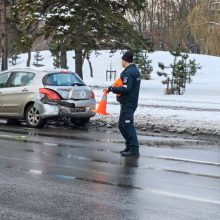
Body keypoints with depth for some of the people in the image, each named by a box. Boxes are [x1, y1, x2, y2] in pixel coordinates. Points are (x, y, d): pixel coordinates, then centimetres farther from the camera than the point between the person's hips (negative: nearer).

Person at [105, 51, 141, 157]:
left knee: (128, 126, -10)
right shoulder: (135, 70, 16)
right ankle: (129, 146, 20)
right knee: (122, 125, 17)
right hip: (131, 102, 11)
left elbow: (125, 89, -25)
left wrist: (111, 88, -17)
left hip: (127, 104, -11)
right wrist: (113, 88, 17)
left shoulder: (128, 72, -17)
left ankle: (134, 149, -11)